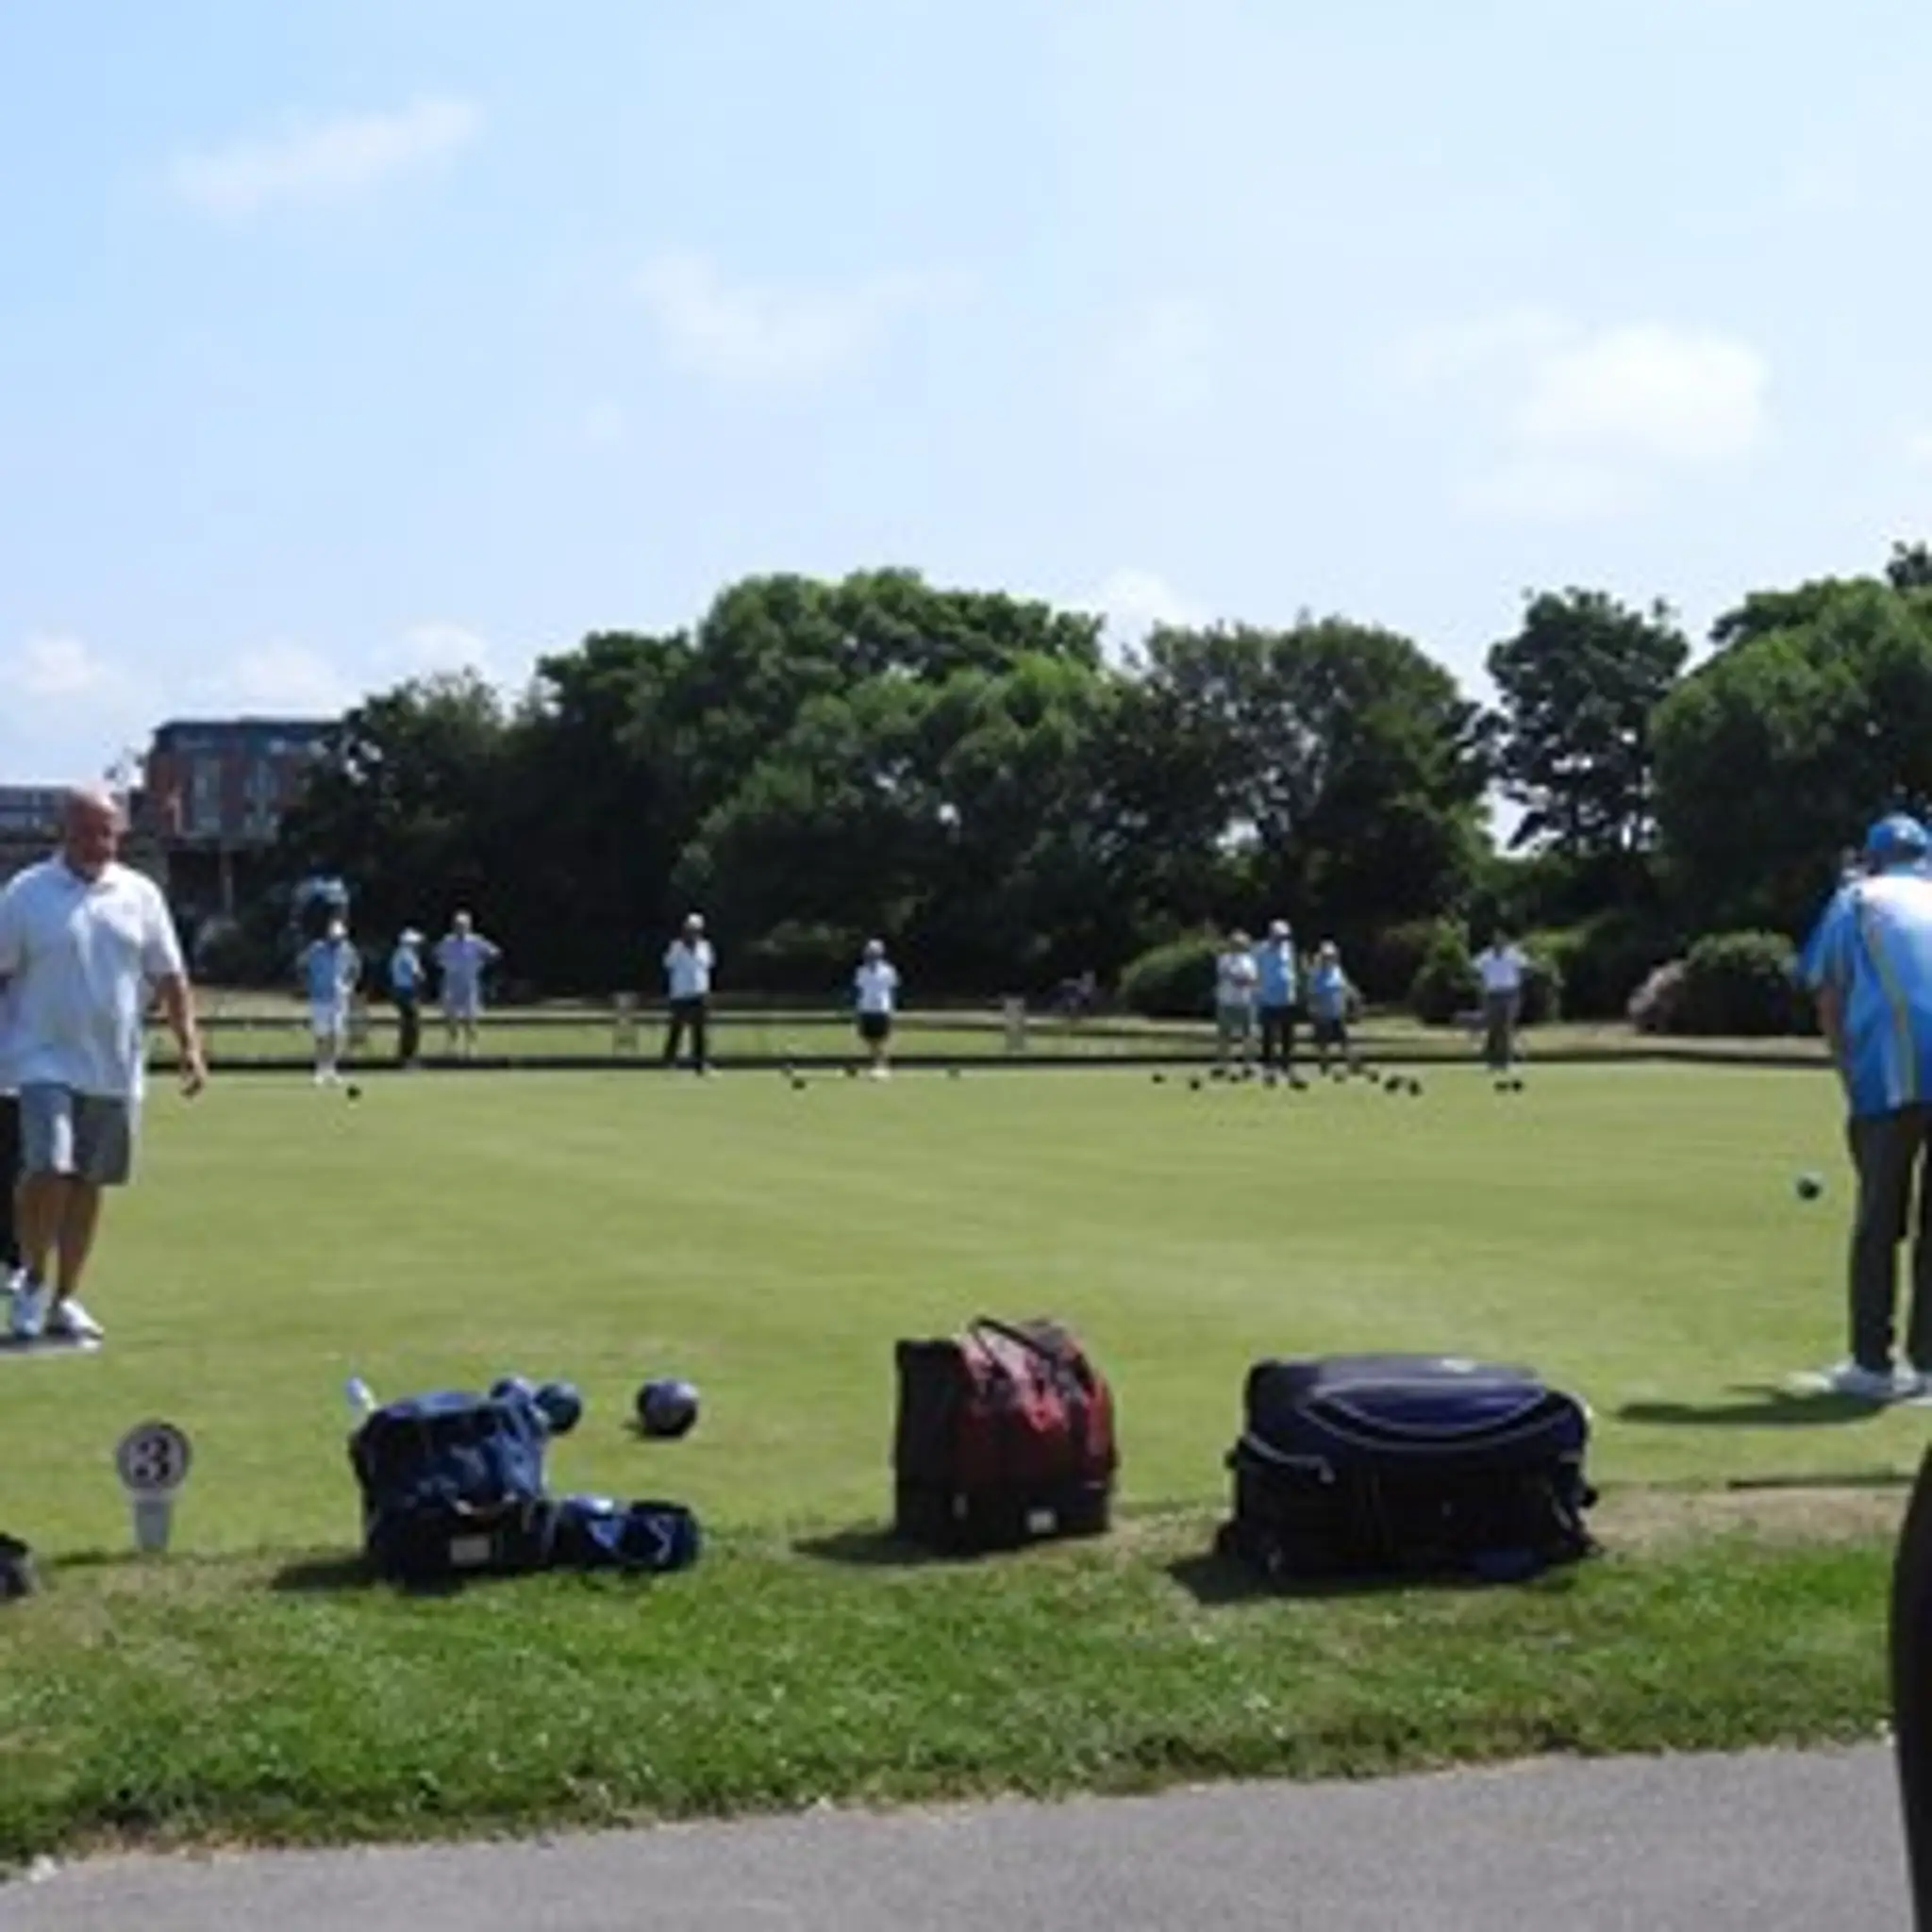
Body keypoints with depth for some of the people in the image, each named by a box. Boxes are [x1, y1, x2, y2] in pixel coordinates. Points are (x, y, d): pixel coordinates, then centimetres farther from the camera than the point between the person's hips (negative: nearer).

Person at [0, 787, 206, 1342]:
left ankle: (65, 1299, 18)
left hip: (115, 1067, 3)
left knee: (89, 1182, 7)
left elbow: (169, 976, 10)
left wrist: (189, 1043, 1)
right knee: (47, 1167, -16)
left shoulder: (140, 894, 7)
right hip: (46, 1061, -3)